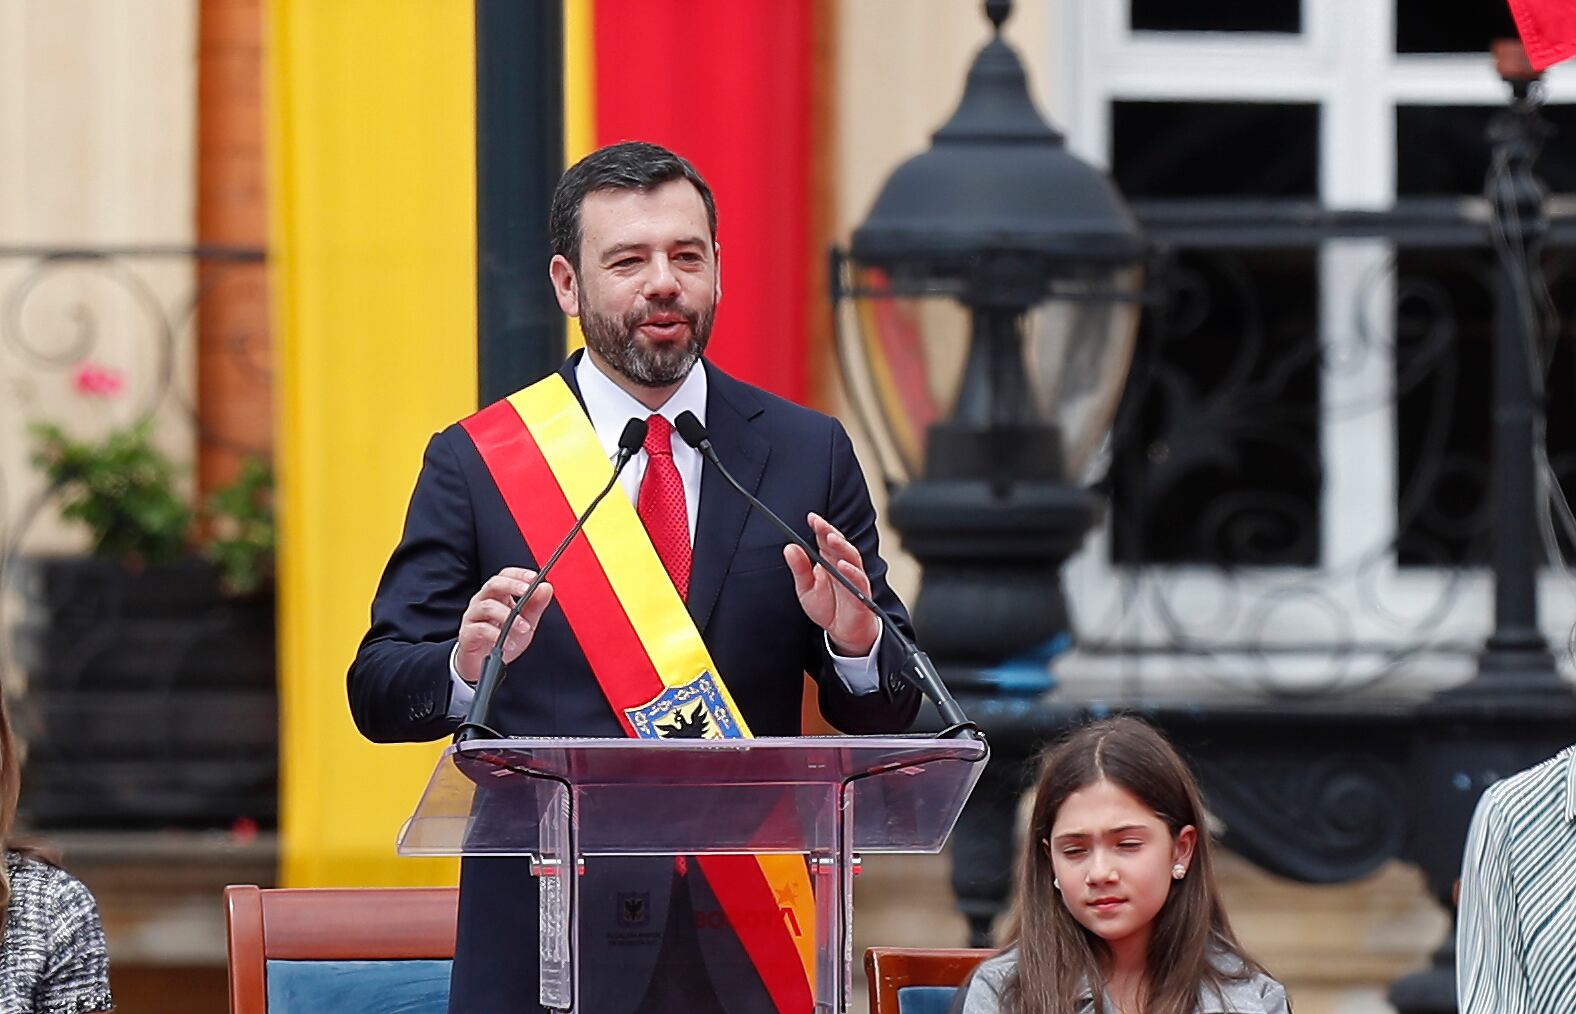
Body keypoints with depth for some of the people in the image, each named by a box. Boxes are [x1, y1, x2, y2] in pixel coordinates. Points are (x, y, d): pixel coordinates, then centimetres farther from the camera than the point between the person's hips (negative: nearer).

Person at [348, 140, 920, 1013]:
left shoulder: (809, 453, 7)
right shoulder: (475, 464, 3)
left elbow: (890, 713, 6)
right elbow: (378, 695, -2)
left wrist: (855, 641, -16)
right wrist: (465, 666, -23)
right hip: (548, 943, -1)